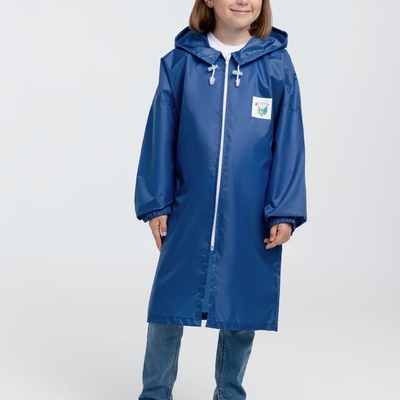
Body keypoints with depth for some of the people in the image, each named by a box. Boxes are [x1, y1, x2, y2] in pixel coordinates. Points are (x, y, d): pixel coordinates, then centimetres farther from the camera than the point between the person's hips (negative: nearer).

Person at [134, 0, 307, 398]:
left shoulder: (277, 65, -2)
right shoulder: (179, 62, -1)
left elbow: (289, 144, -2)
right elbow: (160, 138, 1)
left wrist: (284, 212, -5)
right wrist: (156, 204, 1)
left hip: (250, 220, 0)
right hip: (189, 215, 0)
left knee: (243, 305, 10)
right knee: (170, 304, 7)